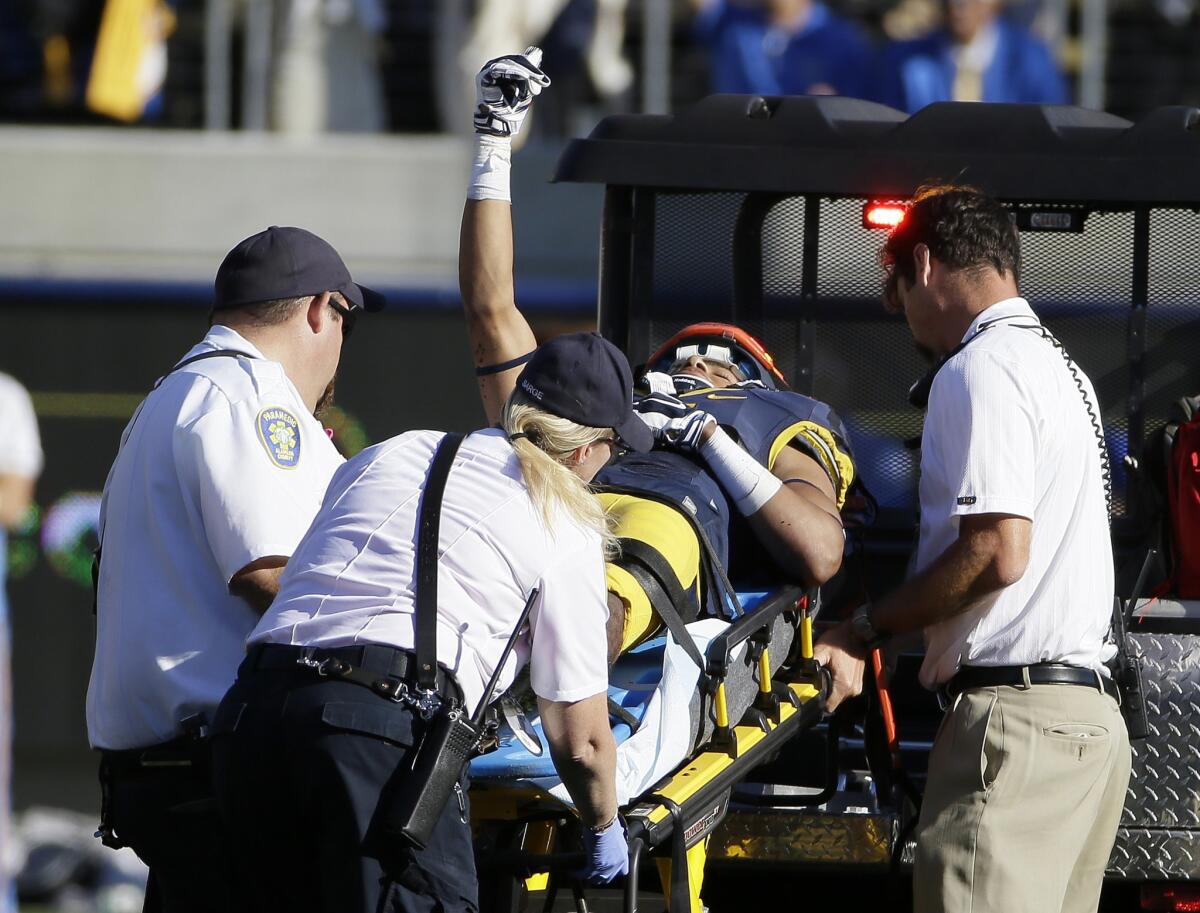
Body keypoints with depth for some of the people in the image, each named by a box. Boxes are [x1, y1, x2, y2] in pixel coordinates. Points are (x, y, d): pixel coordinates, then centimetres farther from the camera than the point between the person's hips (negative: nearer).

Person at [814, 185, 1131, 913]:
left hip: (1015, 713, -10)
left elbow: (997, 552, -17)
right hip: (1088, 710, 10)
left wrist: (862, 634, -8)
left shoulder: (979, 371, -9)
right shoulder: (1060, 368, 21)